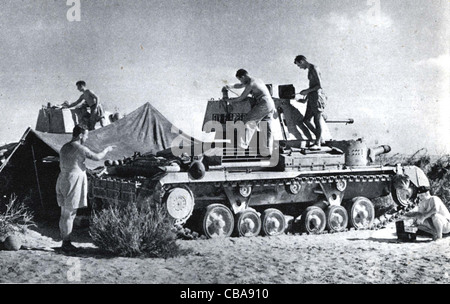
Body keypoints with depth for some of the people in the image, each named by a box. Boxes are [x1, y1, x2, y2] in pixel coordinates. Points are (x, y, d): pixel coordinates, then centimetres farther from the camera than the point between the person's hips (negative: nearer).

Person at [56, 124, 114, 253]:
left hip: (63, 180, 9)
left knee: (64, 214, 12)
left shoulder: (64, 147, 13)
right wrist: (107, 149, 4)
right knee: (70, 215, -4)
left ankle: (65, 242, 18)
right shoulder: (78, 148, -15)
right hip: (74, 182, -9)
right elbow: (97, 157, -13)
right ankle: (66, 244, 1)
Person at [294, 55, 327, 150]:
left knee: (318, 119, -6)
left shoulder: (314, 69, -10)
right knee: (306, 120, 7)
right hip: (312, 97, 10)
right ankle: (319, 138, 15)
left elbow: (319, 85, -16)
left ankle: (317, 143, -4)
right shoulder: (310, 70, 19)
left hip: (317, 96, -10)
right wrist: (306, 98, 22)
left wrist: (307, 91, -13)